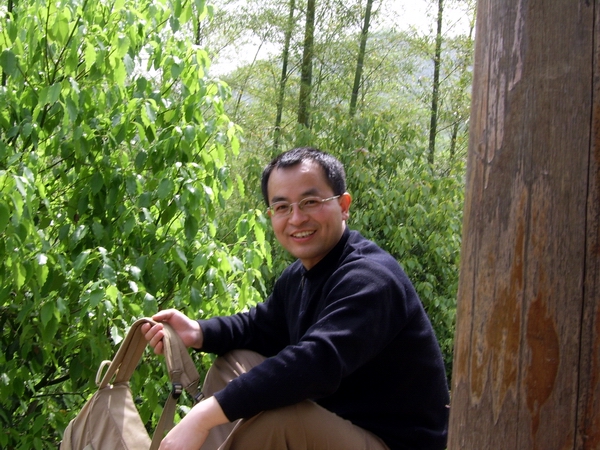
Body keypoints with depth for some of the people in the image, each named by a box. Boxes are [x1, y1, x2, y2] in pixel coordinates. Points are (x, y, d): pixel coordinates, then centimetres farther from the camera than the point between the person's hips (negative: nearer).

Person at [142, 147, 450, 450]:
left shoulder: (369, 280, -25)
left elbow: (316, 362, -39)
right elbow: (263, 326, 21)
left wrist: (203, 417, -42)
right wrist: (198, 332, 0)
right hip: (337, 420, 9)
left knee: (275, 416, -32)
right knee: (234, 362, 11)